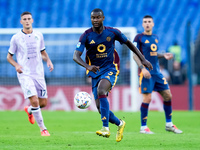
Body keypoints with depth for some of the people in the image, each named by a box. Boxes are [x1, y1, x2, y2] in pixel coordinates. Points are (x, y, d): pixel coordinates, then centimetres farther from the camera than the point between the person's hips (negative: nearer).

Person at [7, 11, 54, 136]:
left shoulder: (38, 36, 8)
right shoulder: (16, 38, -2)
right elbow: (9, 57, 6)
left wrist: (48, 61, 0)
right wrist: (16, 65, -14)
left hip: (39, 73, 4)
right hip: (25, 74, -4)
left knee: (43, 102, 6)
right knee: (34, 100, -18)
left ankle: (29, 110, 40)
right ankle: (42, 128, -6)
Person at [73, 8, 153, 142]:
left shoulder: (112, 32, -4)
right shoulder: (86, 36, -6)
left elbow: (128, 43, 12)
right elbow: (76, 56, -15)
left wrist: (143, 59, 11)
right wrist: (87, 66, -35)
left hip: (110, 69, -3)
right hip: (95, 72, 3)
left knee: (101, 91, -32)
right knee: (100, 107, -2)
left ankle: (106, 128, -35)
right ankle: (120, 124, 27)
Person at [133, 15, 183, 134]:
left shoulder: (155, 38, 15)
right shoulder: (139, 38, -4)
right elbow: (135, 55, -8)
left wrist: (163, 55, 7)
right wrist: (143, 68, -19)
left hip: (157, 72, 7)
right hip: (146, 72, -7)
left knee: (168, 95, 5)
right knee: (147, 98, -11)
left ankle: (169, 124, 16)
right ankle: (143, 127, -1)